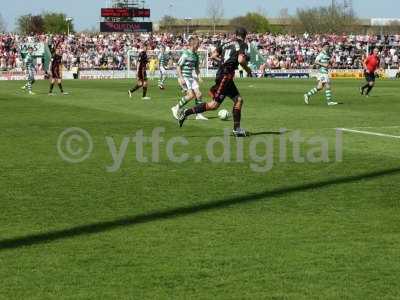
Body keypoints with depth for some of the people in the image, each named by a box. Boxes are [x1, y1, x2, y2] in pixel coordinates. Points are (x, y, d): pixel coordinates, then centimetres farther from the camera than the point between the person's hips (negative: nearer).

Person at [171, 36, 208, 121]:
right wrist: (181, 78, -18)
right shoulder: (186, 54, -13)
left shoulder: (196, 55, 10)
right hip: (184, 77, -8)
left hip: (191, 77, 8)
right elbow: (178, 66, -13)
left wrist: (198, 76, 10)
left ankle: (199, 114, 4)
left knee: (198, 94, -2)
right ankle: (176, 108, -2)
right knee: (191, 95, -17)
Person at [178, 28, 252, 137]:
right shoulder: (242, 44, -4)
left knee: (239, 100, 11)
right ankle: (186, 112, -5)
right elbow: (241, 59, -18)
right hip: (226, 76, -9)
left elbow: (214, 55, 14)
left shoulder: (226, 44, 17)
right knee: (215, 104, -6)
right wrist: (247, 69, -2)